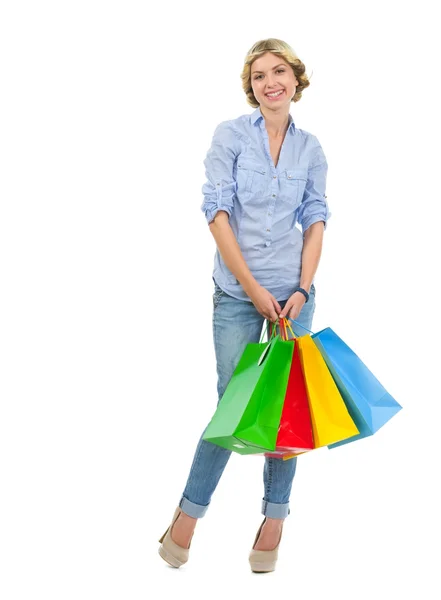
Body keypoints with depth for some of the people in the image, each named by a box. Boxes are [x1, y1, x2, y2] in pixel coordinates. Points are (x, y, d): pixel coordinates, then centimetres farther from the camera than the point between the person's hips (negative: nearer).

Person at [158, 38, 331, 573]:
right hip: (237, 293, -3)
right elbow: (217, 213, -9)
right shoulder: (231, 135, -4)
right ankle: (189, 512, 16)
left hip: (293, 291, 3)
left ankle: (275, 516, 20)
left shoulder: (310, 148, 6)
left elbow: (316, 221, 6)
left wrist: (302, 290, -6)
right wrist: (255, 290, -11)